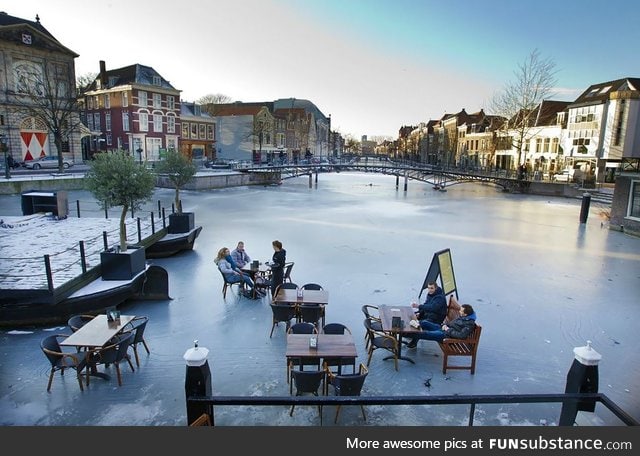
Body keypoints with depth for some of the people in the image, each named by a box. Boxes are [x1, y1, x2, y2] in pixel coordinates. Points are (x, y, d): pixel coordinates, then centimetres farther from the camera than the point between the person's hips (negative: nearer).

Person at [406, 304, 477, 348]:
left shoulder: (470, 324, -17)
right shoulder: (462, 317, 11)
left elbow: (462, 335, -26)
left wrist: (449, 330, -18)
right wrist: (446, 325, 4)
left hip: (447, 335, -10)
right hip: (445, 329, 10)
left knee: (427, 334, -22)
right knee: (423, 322, -3)